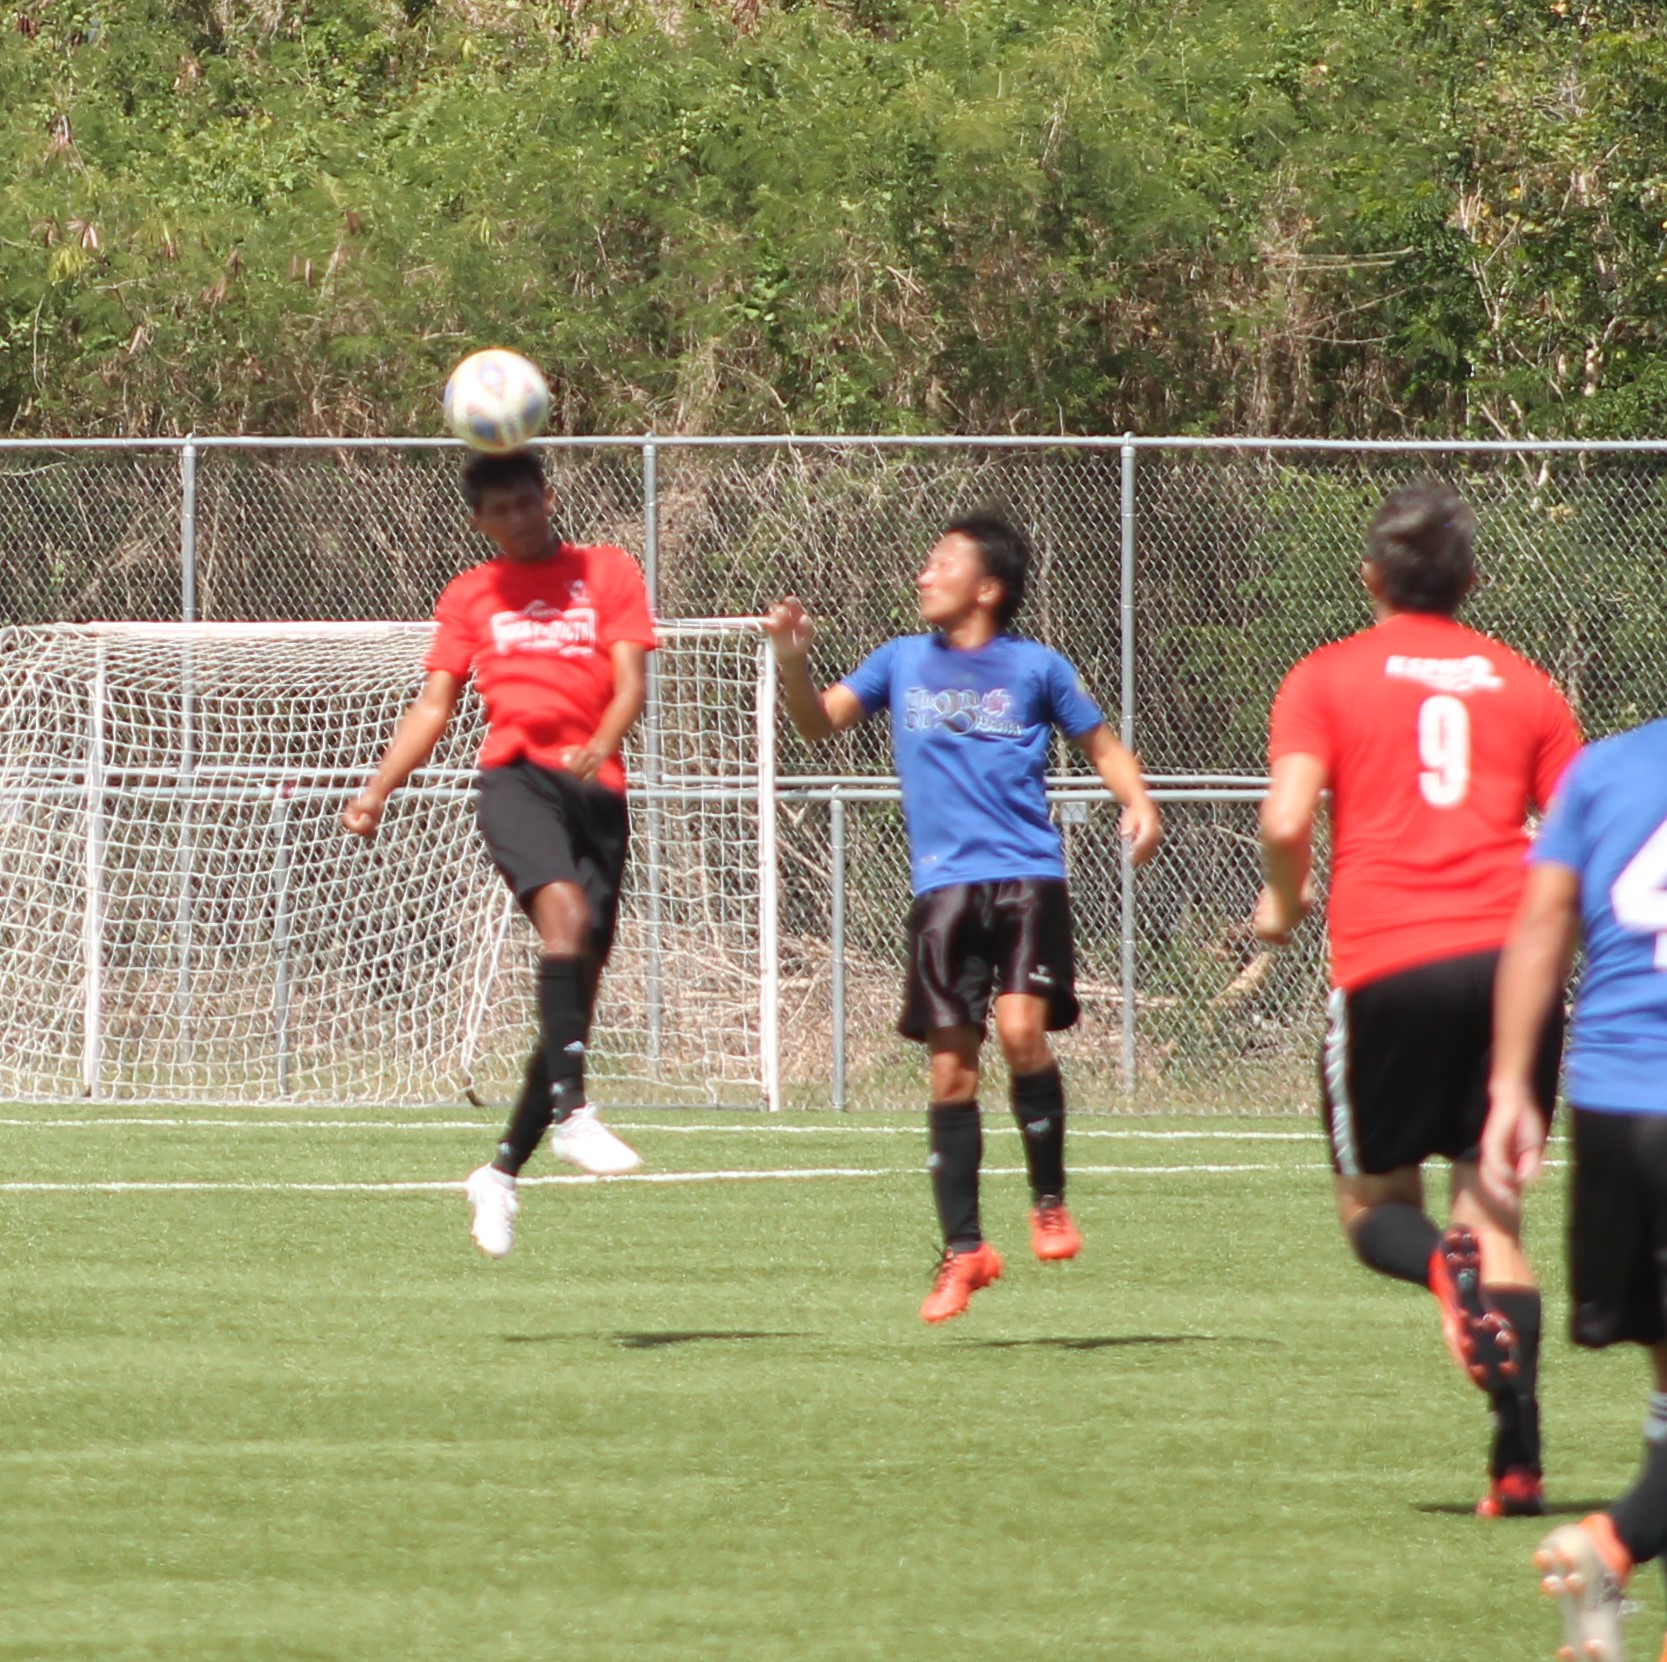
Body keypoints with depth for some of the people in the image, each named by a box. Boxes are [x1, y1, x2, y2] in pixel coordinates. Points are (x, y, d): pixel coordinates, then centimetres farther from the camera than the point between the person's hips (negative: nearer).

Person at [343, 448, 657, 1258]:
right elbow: (433, 705, 16)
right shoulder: (470, 597, 18)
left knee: (578, 982, -1)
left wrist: (601, 744, -19)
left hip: (596, 789, 1)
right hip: (516, 775, -1)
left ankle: (502, 1173, 12)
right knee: (564, 912, -31)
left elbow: (631, 681, 2)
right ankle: (571, 1113, -39)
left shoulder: (606, 573, 14)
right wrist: (377, 791, 1)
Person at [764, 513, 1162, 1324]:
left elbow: (1101, 743, 13)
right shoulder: (902, 662, 11)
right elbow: (819, 720, 5)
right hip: (943, 885, 3)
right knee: (951, 1068, 1)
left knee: (1020, 1028, -22)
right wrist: (792, 661, -13)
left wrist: (1137, 801, -6)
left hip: (1026, 877, -3)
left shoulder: (1034, 668, 5)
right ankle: (962, 1251, 9)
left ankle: (1050, 1202, -3)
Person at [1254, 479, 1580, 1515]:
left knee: (1375, 1206, 13)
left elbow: (1287, 818, -8)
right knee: (1491, 1200, 7)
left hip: (1388, 966, -2)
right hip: (1509, 953, 2)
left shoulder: (1327, 680, 6)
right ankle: (1518, 1461, -5)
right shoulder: (1523, 686, 13)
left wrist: (1284, 902, 11)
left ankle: (1446, 1268, -25)